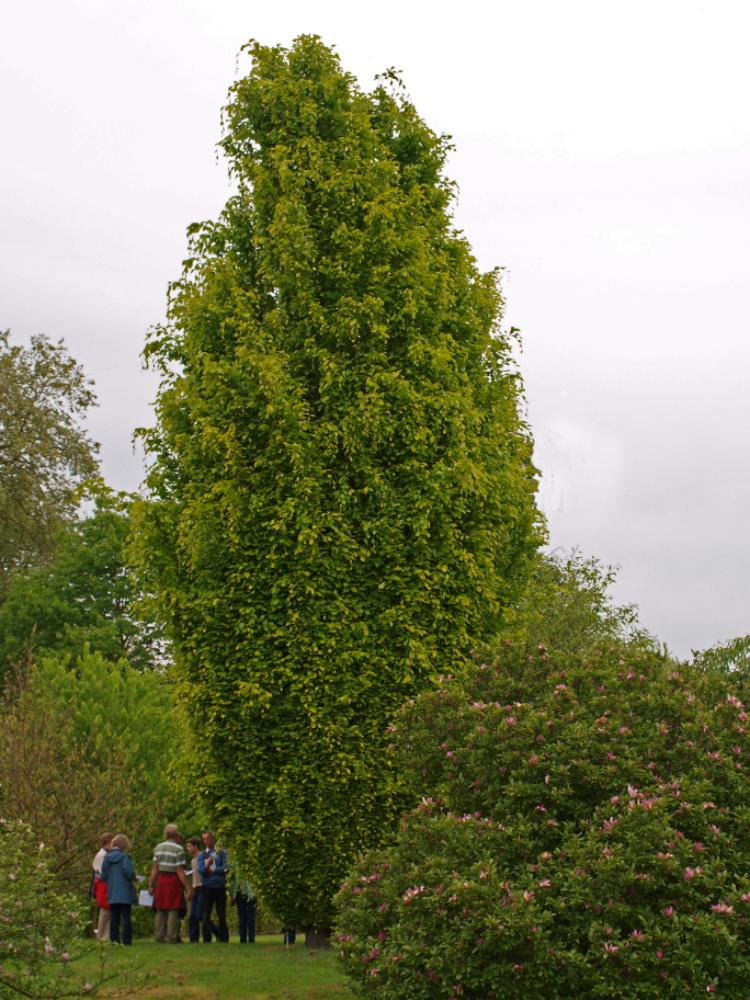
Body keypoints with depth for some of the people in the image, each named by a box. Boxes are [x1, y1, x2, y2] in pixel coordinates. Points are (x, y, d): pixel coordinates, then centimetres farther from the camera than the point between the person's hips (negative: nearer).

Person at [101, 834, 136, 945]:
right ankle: (126, 940, -4)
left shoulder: (106, 858, 4)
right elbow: (129, 872, -18)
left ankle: (114, 939, 9)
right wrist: (133, 877, 3)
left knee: (114, 918, 10)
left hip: (112, 893, 5)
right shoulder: (125, 857, -11)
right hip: (124, 893, -5)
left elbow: (103, 875, 3)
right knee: (126, 917, -1)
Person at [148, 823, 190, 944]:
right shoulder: (178, 849, -8)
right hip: (173, 880, -5)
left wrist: (151, 885, 10)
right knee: (173, 910, -1)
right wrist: (187, 887, -9)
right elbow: (180, 871, -12)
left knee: (161, 910, 10)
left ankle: (159, 936, 10)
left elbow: (155, 869, 7)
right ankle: (171, 937, -3)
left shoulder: (158, 848, 9)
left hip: (161, 880, 5)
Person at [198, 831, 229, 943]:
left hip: (220, 887, -1)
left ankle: (224, 938, 4)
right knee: (206, 914, 1)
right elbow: (200, 870, -3)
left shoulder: (222, 853, 9)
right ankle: (207, 938, 4)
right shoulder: (201, 855, 11)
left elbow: (226, 868, -3)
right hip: (207, 887, 1)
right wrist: (207, 866, -22)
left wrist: (213, 870, -5)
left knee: (221, 914, 0)